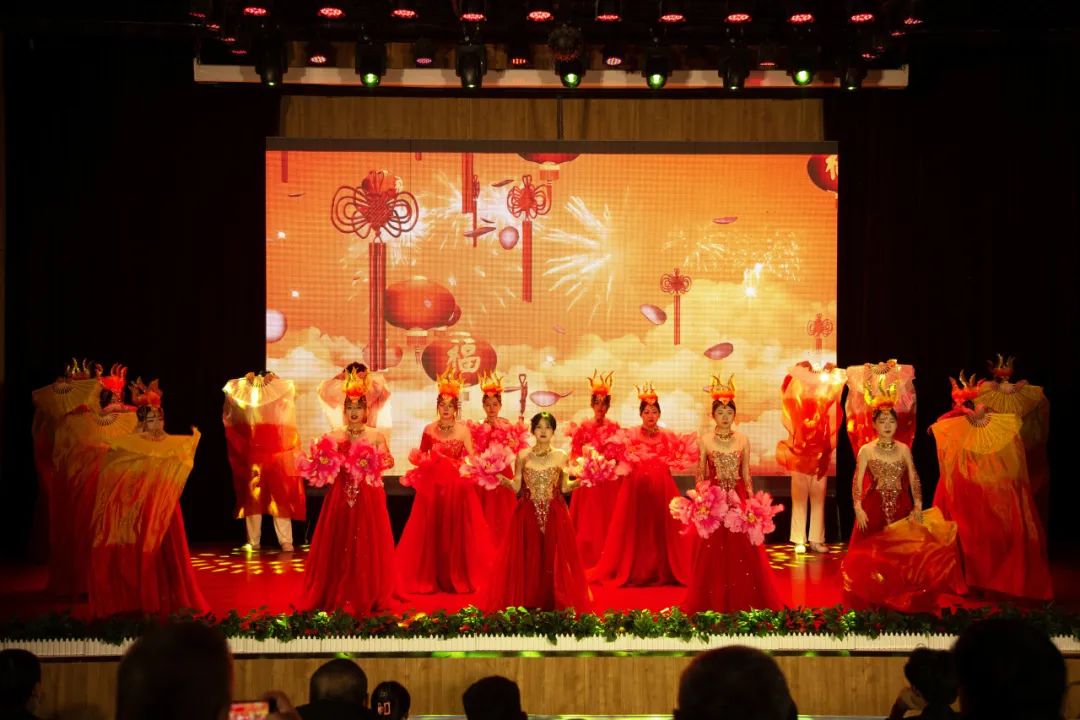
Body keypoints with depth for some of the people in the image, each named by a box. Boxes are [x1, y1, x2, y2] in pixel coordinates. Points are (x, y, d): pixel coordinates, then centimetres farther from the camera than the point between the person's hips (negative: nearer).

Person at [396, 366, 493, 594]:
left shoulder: (463, 430, 0)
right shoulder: (429, 429, 4)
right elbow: (420, 457, 12)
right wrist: (417, 459, -9)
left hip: (457, 487, -1)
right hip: (432, 487, 1)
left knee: (457, 533, 2)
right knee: (431, 533, 2)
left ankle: (458, 579, 12)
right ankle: (429, 580, 10)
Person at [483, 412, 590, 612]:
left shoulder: (561, 456, 6)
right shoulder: (523, 456, 5)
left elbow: (564, 487, 4)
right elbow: (517, 487, 3)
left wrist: (578, 482, -14)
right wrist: (503, 480, -15)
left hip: (554, 515, 0)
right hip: (528, 514, 0)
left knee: (554, 559, -2)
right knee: (527, 558, -2)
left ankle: (554, 605, 4)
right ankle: (528, 605, 4)